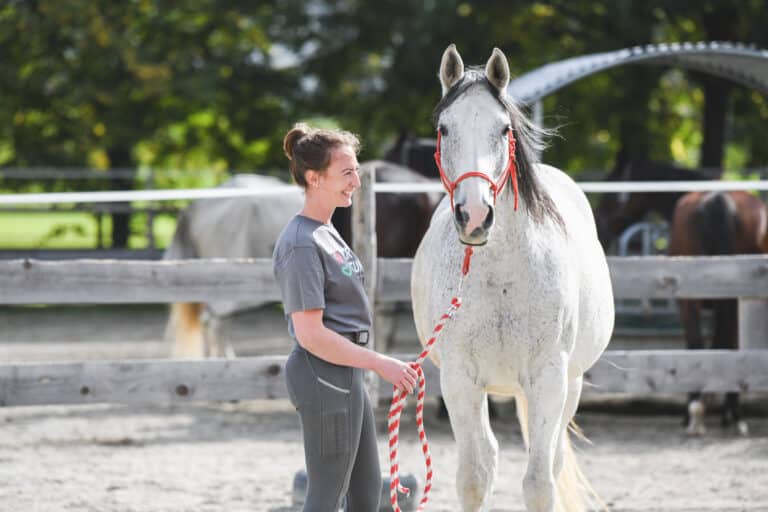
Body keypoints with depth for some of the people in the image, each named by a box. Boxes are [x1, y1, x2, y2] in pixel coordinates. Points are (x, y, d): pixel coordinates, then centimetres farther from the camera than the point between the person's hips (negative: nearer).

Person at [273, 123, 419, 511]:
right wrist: (380, 364, -21)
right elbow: (311, 333, -23)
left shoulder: (326, 232, 11)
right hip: (324, 377, -10)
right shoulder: (302, 245, -19)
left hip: (346, 375, 10)